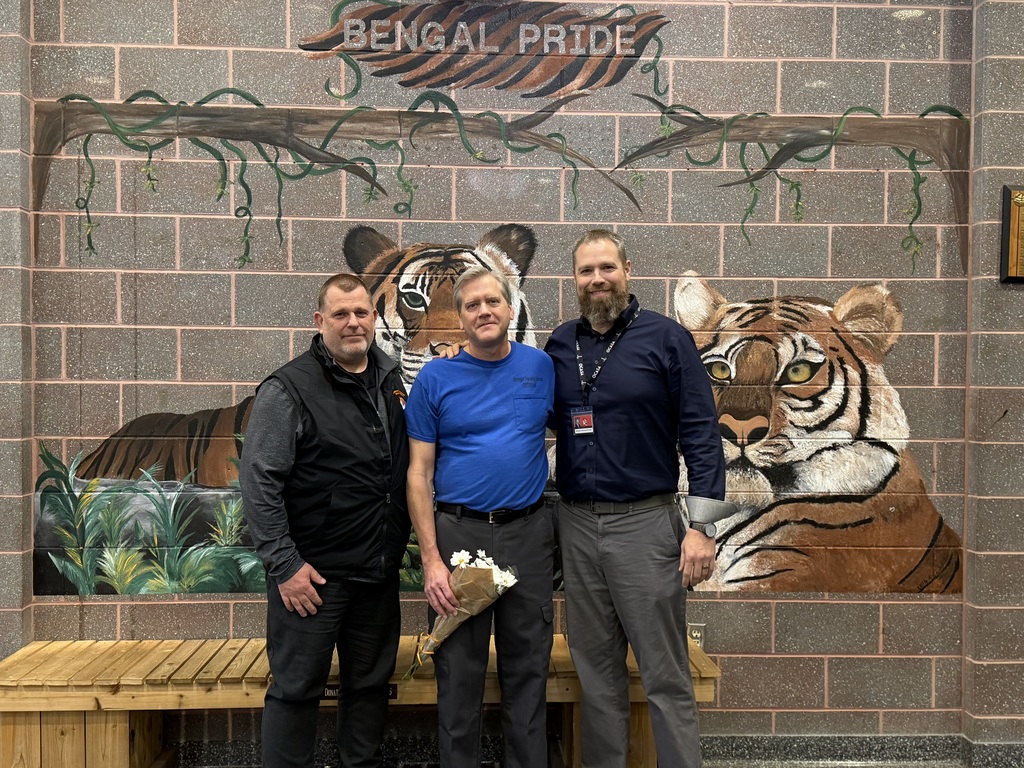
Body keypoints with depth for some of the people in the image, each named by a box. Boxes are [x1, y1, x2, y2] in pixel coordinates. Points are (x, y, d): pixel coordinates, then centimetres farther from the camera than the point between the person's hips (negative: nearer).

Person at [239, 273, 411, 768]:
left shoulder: (390, 380, 8)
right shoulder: (289, 389, -10)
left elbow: (406, 467, 21)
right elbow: (258, 482, -14)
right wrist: (284, 565, -16)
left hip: (379, 571, 6)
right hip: (312, 574, -6)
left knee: (371, 682, 16)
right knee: (296, 688, 4)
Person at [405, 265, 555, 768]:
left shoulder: (541, 367, 4)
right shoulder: (435, 378, -1)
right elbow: (419, 475, -2)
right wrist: (431, 561, -9)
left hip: (529, 536, 2)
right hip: (458, 534, -1)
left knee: (528, 671, 11)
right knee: (459, 674, 6)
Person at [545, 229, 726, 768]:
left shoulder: (666, 338, -3)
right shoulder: (560, 344, 9)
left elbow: (700, 433, -6)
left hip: (646, 522, -4)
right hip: (576, 525, 4)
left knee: (666, 676, 0)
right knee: (596, 672, 14)